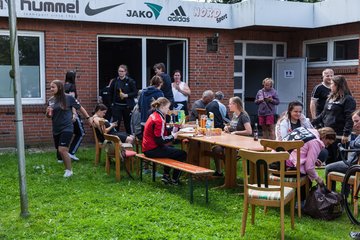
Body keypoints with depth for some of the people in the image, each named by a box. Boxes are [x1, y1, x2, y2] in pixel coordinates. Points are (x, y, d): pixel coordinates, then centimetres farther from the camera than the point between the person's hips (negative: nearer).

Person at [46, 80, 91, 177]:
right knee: (60, 151, 12)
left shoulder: (69, 98, -9)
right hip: (56, 130, 6)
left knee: (62, 150, -16)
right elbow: (49, 116, 14)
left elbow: (80, 108, 1)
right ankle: (67, 168, 30)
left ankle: (69, 170, 1)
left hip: (67, 128, -6)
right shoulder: (51, 100, 5)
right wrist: (48, 112, -8)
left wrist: (88, 118, 4)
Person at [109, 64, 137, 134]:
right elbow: (110, 92, 17)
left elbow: (135, 93, -7)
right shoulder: (115, 81, 4)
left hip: (127, 106, -2)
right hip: (117, 106, 2)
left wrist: (126, 95, -18)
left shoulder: (130, 81, -5)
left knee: (128, 123, 7)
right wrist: (112, 101, 9)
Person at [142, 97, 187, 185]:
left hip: (148, 147, 11)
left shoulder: (153, 115, 9)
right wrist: (172, 137, -10)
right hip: (153, 150, -11)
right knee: (182, 154, -6)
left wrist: (171, 130, 5)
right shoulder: (158, 120, -21)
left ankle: (166, 176, 32)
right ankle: (174, 180, 8)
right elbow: (160, 140, -24)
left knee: (172, 149, 35)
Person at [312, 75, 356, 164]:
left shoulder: (348, 99, -8)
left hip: (339, 136, -8)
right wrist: (312, 123, 17)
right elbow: (324, 114, 23)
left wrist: (346, 134, -21)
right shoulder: (330, 98, 17)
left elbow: (349, 118, -15)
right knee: (329, 159, 13)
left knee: (339, 160, -4)